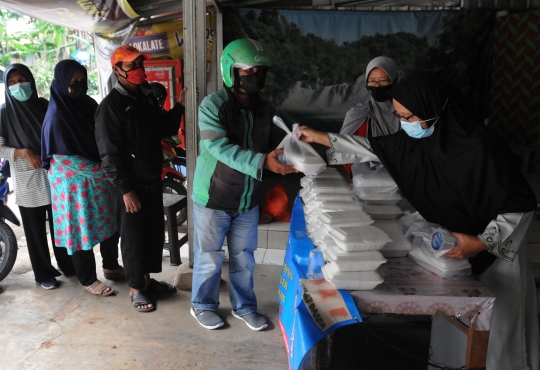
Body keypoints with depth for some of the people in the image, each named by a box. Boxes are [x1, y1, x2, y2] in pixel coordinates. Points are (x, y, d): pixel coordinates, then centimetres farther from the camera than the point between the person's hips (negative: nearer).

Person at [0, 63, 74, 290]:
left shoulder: (44, 106, 4)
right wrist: (23, 152, -19)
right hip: (27, 180, -2)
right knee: (35, 229, 6)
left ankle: (68, 266, 26)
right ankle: (44, 273, 20)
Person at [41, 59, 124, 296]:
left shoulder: (89, 104, 4)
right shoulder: (56, 115, -16)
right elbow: (63, 157, -18)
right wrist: (98, 169, -18)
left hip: (98, 177, 7)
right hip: (74, 182, -7)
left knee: (110, 223, 15)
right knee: (82, 228, 5)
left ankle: (111, 266, 35)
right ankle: (88, 279, 22)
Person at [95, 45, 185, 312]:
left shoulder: (147, 98, 9)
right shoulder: (111, 106, -15)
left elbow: (164, 129, 18)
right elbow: (109, 154, -18)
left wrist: (180, 107, 3)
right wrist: (125, 190, -21)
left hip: (153, 180, 8)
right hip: (130, 184, -8)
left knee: (154, 232, 16)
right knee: (133, 237, 5)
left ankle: (147, 278, 34)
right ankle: (136, 288, 21)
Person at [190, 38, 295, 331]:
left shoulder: (265, 110, 3)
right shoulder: (212, 105, -14)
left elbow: (278, 144, 3)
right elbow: (220, 147, -26)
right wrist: (262, 162, -35)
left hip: (248, 200, 5)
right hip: (213, 198, -4)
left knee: (244, 257, 16)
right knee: (209, 257, 11)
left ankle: (244, 306, 36)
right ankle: (202, 306, 33)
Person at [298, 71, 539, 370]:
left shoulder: (480, 148, -28)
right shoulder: (419, 138, -10)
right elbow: (375, 147, 4)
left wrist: (482, 243, -28)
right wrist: (321, 138, 6)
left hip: (496, 251, -5)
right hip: (453, 244, 5)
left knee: (500, 326, 10)